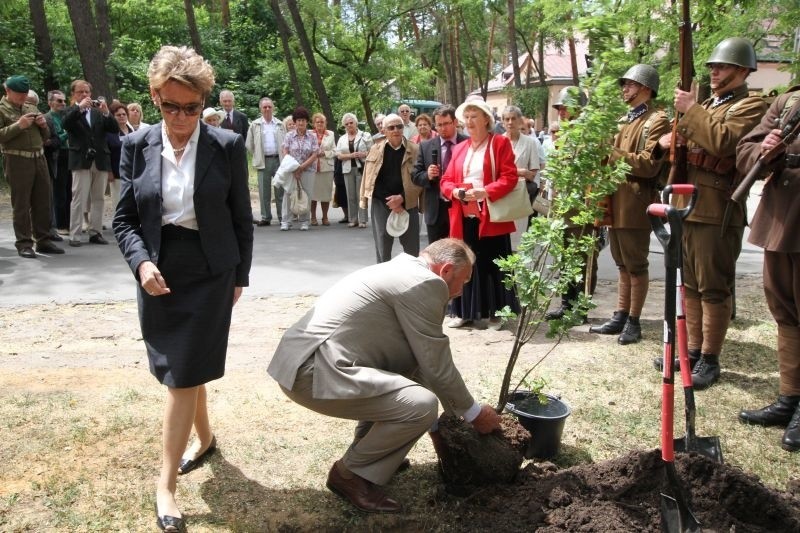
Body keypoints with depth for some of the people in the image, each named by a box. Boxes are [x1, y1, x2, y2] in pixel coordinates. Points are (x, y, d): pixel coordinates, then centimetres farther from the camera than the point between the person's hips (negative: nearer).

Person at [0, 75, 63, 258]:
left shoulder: (32, 109, 17)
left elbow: (46, 136, 21)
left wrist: (43, 125, 1)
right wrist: (19, 125, -18)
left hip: (39, 158, 6)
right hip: (17, 161, -6)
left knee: (43, 202, 8)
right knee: (21, 204, -2)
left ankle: (43, 240, 17)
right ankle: (23, 244, 4)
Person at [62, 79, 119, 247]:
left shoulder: (98, 112, 14)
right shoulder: (71, 111, 7)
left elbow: (115, 129, 3)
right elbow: (66, 124, -14)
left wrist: (106, 112, -12)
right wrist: (79, 107, -20)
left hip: (101, 160, 3)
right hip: (81, 161, -3)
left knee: (98, 198, 6)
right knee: (79, 199, -5)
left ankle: (95, 232, 12)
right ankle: (74, 235, -3)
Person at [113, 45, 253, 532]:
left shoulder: (227, 146, -6)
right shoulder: (137, 146, -1)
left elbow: (242, 219, 1)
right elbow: (125, 218, 3)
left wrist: (240, 276, 3)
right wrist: (142, 262, -14)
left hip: (209, 273, -3)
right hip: (158, 274, 3)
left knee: (184, 375, -4)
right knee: (180, 370, 15)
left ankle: (166, 485, 5)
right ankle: (205, 438, 40)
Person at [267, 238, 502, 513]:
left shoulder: (400, 271, 22)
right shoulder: (426, 283, -9)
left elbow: (424, 361, 31)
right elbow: (437, 366, -6)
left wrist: (455, 408, 37)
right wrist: (474, 413, 10)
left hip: (303, 358, 11)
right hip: (312, 373, -11)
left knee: (409, 363, 22)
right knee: (422, 405, -17)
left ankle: (366, 448, 26)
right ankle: (351, 473, 3)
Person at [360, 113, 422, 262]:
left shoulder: (415, 150, -2)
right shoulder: (375, 149, 4)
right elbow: (368, 177, 3)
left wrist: (402, 198, -14)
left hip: (408, 205, -1)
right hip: (380, 204, 1)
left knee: (412, 250, 7)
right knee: (382, 249, 7)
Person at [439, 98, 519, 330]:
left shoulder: (500, 143, 0)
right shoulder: (459, 148, 16)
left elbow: (509, 178, -9)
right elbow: (446, 181, 14)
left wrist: (485, 192, -21)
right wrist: (456, 191, -9)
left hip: (490, 217, -5)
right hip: (463, 217, 5)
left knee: (491, 266, 2)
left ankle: (494, 313, 11)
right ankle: (464, 312, 16)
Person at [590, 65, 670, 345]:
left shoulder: (657, 120, -8)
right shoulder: (626, 121, 21)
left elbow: (649, 164, -18)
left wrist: (612, 154, -19)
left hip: (635, 204, -9)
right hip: (616, 202, 9)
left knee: (637, 265, 0)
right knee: (623, 265, 14)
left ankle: (634, 322, 8)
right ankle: (620, 317, 21)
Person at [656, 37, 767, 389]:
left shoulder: (750, 106, -5)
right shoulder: (705, 106, 22)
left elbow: (723, 142, -23)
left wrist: (691, 110, -16)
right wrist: (669, 142, 4)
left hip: (717, 212, -8)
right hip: (686, 206, 8)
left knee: (714, 289, -2)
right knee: (689, 285, 13)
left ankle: (709, 359, 5)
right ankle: (693, 350, 23)